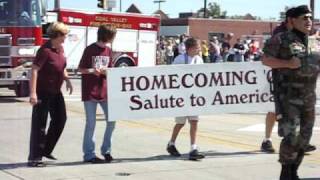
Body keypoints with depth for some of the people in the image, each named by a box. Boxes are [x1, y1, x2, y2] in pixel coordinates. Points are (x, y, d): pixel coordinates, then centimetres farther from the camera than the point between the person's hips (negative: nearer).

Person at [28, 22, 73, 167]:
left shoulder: (60, 48, 5)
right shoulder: (45, 50, -21)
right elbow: (34, 70, -26)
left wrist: (67, 80, 5)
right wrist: (33, 93, -31)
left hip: (55, 91, 9)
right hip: (43, 91, -9)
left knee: (60, 119, 15)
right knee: (39, 124, -5)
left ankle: (46, 150, 28)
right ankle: (34, 158, -1)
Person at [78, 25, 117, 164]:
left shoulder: (108, 50, 11)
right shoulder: (90, 49, -7)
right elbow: (81, 69, -3)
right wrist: (92, 71, -21)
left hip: (104, 91, 6)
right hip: (90, 91, -6)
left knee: (111, 120, 3)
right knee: (91, 123, -2)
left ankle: (106, 150, 17)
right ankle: (89, 154, 6)